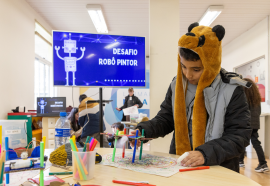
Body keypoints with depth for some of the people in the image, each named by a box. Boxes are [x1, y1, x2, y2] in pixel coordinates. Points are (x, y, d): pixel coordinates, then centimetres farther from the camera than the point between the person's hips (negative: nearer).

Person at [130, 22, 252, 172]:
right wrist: (143, 131, -9)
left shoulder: (232, 91, -9)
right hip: (179, 166, 0)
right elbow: (165, 120, 10)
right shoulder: (177, 85, 3)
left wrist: (206, 154, -26)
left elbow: (240, 136, -12)